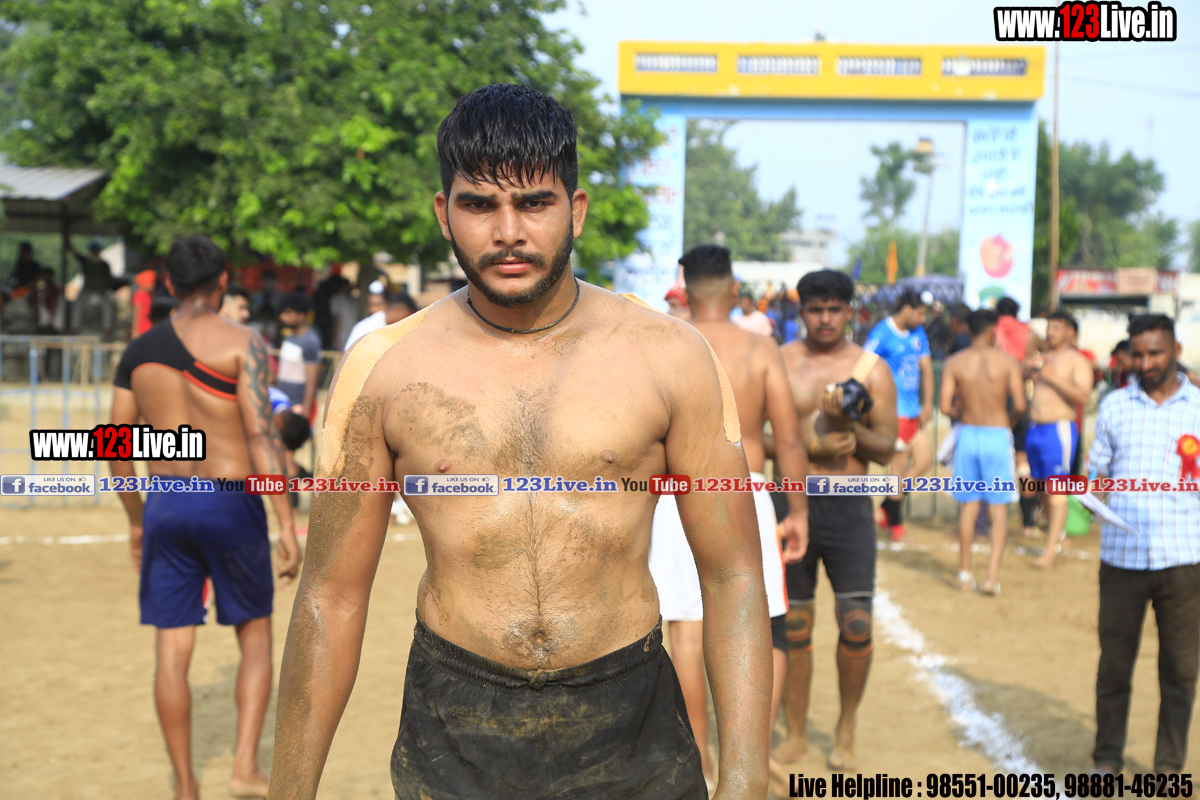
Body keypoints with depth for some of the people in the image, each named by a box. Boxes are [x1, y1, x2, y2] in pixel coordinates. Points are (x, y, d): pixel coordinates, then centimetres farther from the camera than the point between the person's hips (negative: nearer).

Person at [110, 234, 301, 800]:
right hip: (230, 502, -3)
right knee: (254, 636, 14)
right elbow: (261, 437, -15)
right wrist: (287, 526, -13)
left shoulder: (138, 351, 8)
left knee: (171, 651, 7)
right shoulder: (241, 344, -7)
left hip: (165, 504, 3)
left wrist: (136, 522, 23)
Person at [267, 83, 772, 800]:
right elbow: (333, 595, 1)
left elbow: (733, 578, -5)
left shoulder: (671, 357, -6)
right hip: (450, 739, 1)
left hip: (632, 734, 0)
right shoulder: (382, 369, -4)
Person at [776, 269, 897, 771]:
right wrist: (813, 446, -15)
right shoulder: (779, 363, 2)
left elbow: (886, 450, -1)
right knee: (793, 627, 7)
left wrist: (847, 424, -19)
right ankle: (796, 735, 24)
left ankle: (846, 730, 20)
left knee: (856, 626, -4)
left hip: (848, 508, 0)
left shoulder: (871, 368, 2)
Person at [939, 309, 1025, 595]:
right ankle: (993, 575, -6)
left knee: (969, 505, 12)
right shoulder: (1008, 361, -6)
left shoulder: (954, 362, -2)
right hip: (998, 435, -2)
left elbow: (945, 406, -7)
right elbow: (1019, 405, -10)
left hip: (967, 433, 2)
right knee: (999, 508, 4)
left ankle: (965, 574, 18)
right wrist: (1010, 416, 12)